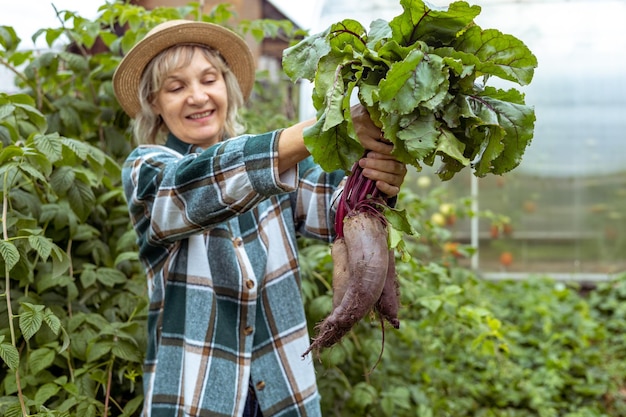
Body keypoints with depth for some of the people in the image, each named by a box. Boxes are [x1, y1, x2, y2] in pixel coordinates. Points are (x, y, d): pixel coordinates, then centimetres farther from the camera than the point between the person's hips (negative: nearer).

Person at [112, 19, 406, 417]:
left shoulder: (280, 161, 4)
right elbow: (198, 188, -26)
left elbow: (327, 208, -14)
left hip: (282, 384, 3)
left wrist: (377, 180, -38)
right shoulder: (145, 171, -5)